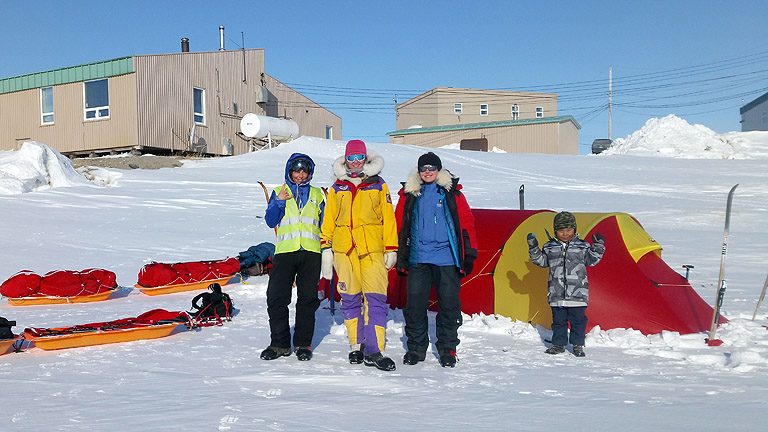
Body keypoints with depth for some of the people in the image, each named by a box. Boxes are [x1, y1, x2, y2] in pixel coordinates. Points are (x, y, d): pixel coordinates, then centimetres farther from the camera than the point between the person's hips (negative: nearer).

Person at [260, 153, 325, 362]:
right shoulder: (278, 192, 14)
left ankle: (303, 344, 10)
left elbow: (324, 224, 17)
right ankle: (280, 343, 6)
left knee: (308, 299, 0)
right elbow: (270, 221, 5)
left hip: (311, 252, 1)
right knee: (276, 298, -6)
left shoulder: (317, 194, 17)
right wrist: (279, 202, -9)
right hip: (285, 250, -1)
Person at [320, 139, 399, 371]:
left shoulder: (378, 185, 9)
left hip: (373, 250, -2)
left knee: (376, 299, -9)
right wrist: (326, 249, 8)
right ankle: (356, 346, 17)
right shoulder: (337, 188, 13)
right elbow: (328, 220, 15)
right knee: (350, 300, 6)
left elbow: (389, 219, 7)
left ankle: (374, 350, -7)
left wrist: (391, 249, 1)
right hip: (344, 250, 2)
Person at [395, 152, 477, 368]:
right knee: (415, 305, 1)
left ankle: (447, 350, 15)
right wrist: (400, 257, 11)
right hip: (417, 259, 1)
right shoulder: (409, 195, 9)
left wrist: (469, 254, 2)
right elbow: (400, 226, 14)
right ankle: (416, 348, 16)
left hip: (447, 260, -1)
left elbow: (466, 224, 6)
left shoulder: (452, 193, 6)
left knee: (449, 306, 1)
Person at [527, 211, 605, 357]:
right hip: (557, 294, 1)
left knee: (578, 319, 4)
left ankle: (578, 345, 18)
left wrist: (597, 248, -5)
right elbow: (541, 261, 13)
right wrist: (534, 249, 2)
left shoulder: (582, 246, 3)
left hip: (577, 293, -1)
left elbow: (591, 261, 8)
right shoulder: (549, 247, 6)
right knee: (558, 320, 9)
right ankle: (558, 344, 21)